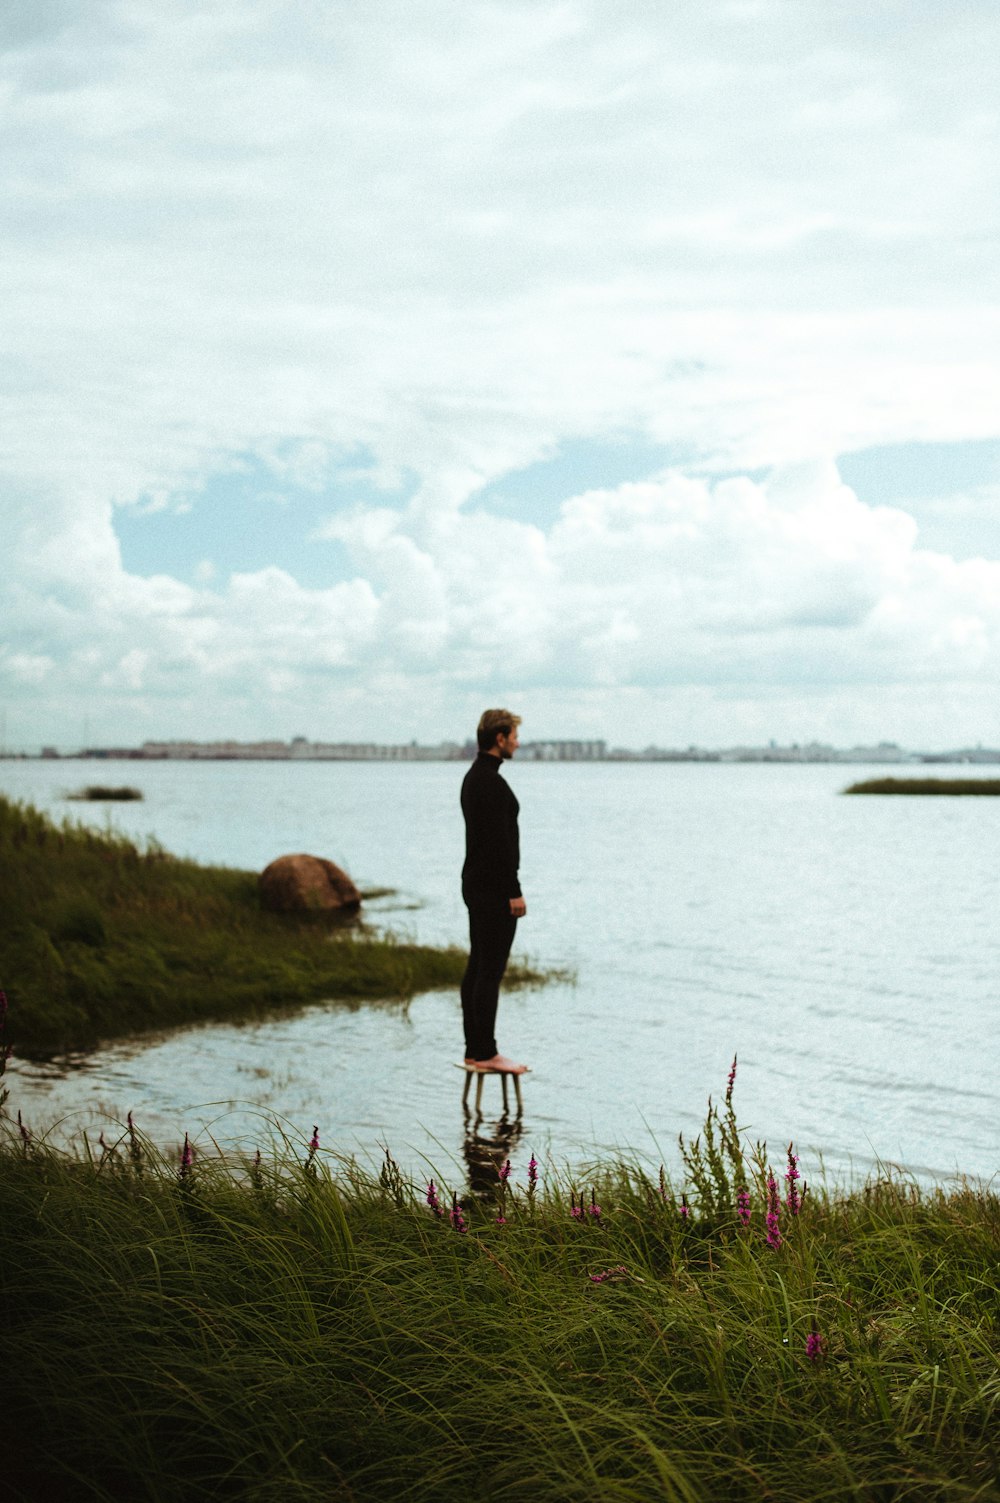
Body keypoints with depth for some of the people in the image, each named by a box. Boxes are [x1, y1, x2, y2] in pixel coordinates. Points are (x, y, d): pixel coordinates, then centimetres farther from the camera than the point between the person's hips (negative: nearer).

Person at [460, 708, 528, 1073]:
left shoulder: (473, 777, 16)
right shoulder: (491, 782, -18)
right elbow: (500, 841, -22)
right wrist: (514, 892, -20)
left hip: (476, 884, 11)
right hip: (494, 888, -11)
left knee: (477, 967, 11)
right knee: (491, 971, -7)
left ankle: (474, 1049, 15)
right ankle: (486, 1053, -4)